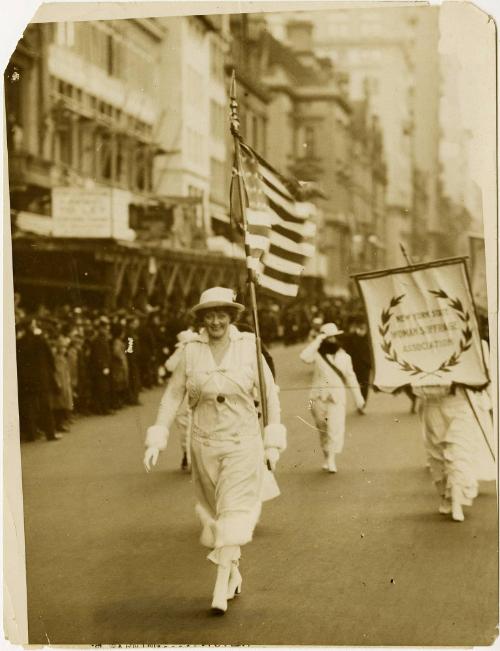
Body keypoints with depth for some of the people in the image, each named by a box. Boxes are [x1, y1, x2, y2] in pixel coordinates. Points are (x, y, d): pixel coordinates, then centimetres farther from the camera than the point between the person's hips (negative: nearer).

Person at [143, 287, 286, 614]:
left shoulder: (249, 347, -6)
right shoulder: (191, 351, -4)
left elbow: (270, 394, 0)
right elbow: (173, 396, 2)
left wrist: (273, 443, -1)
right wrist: (156, 441, -5)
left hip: (242, 443, -2)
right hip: (205, 443, 2)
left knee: (233, 512, -11)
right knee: (215, 511, 15)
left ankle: (221, 591, -11)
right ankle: (234, 572, 36)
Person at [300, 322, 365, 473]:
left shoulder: (344, 356, 7)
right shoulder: (318, 354, -1)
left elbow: (351, 378, 11)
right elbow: (304, 357, -24)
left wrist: (358, 399, 9)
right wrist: (318, 340, -17)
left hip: (337, 398, 0)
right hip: (318, 398, 0)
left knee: (336, 428, -15)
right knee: (323, 430, 10)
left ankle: (331, 459, -17)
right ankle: (326, 458, 25)